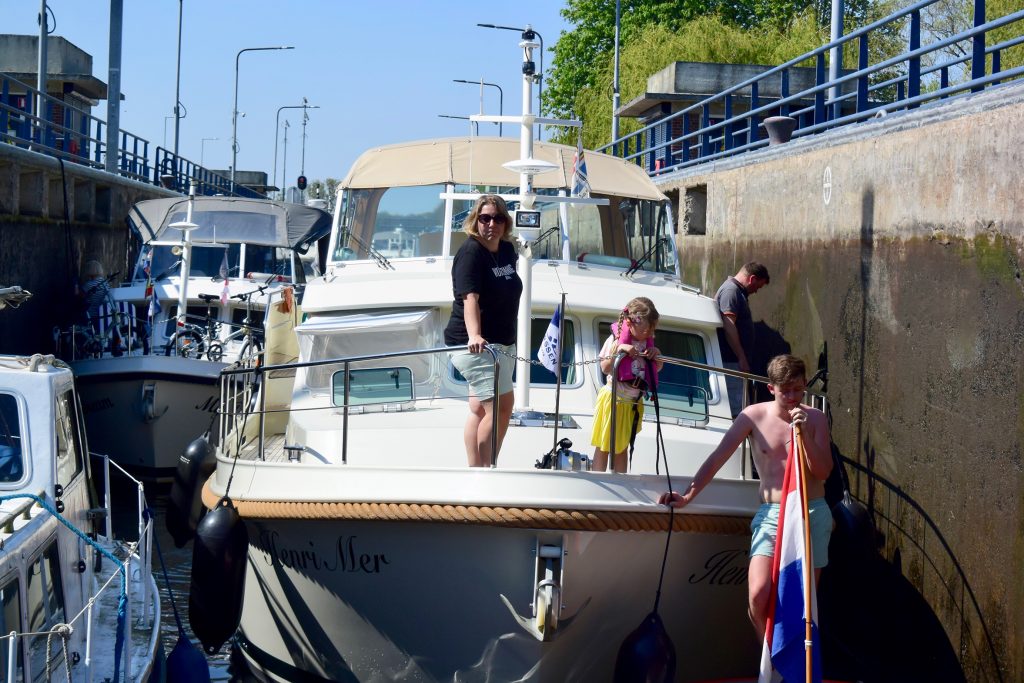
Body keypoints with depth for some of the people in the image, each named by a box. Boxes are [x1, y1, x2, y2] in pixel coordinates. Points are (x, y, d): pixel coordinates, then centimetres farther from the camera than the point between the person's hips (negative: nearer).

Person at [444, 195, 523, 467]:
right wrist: (474, 335, -42)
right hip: (476, 344, -9)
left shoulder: (507, 250, 8)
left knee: (481, 409, 13)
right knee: (502, 404, -17)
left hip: (502, 342, 9)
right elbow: (470, 297, -28)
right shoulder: (471, 252, -16)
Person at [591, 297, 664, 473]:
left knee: (621, 447, 12)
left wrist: (657, 356, -6)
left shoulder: (647, 341, 5)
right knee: (604, 446, 2)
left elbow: (657, 369, 15)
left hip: (634, 403, 5)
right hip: (613, 398, -5)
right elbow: (605, 368, -14)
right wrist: (619, 350, -27)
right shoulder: (616, 339, -10)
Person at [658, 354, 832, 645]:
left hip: (813, 513, 0)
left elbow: (823, 471, -4)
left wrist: (805, 434, -18)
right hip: (771, 514, 0)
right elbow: (718, 457, 0)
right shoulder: (754, 416, 0)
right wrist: (688, 495, -6)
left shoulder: (815, 418, 2)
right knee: (758, 598, -17)